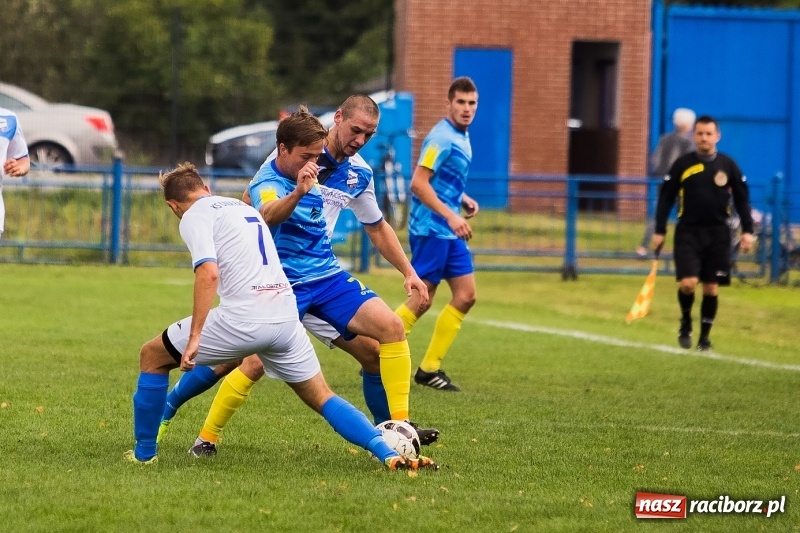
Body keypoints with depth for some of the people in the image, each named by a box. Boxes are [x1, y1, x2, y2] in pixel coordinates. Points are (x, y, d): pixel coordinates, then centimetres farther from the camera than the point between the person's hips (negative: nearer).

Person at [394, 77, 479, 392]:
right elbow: (418, 183, -21)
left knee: (465, 296, 5)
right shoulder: (442, 138, -15)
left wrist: (464, 200, 10)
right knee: (422, 300, -8)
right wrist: (450, 216, -25)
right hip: (431, 229, -9)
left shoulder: (461, 138, 14)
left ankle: (430, 368, 11)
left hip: (450, 233, 9)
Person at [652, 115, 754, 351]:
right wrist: (659, 232, -1)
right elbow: (666, 198, 3)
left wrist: (747, 231, 0)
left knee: (711, 287, 3)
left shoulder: (728, 166, 2)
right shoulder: (682, 165, -2)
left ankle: (705, 336, 17)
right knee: (688, 283, -14)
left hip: (718, 234, 1)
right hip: (688, 232, -1)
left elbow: (742, 199, 7)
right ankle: (685, 323, 13)